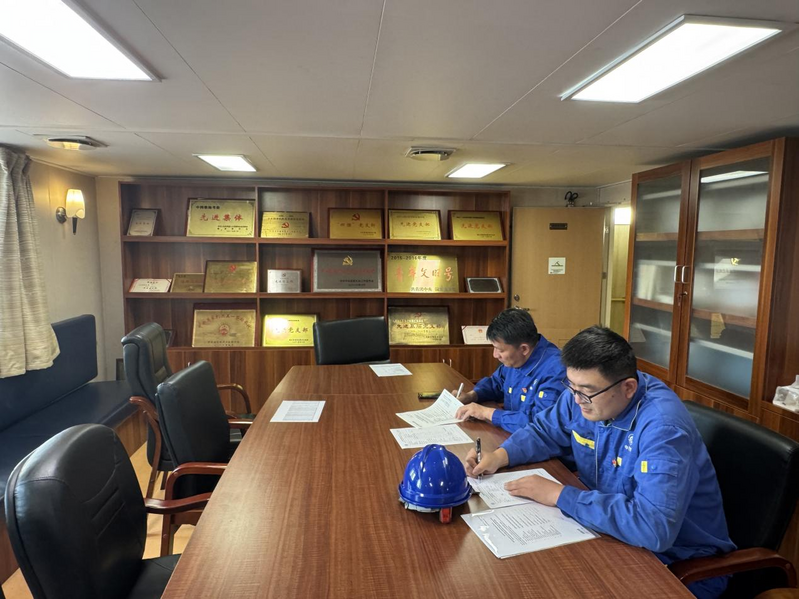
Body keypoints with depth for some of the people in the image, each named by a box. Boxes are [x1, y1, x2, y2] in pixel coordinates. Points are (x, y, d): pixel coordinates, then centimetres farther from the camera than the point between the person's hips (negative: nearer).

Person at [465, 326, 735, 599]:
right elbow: (544, 431, 7)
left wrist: (559, 495, -33)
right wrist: (501, 455, -12)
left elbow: (654, 527, -39)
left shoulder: (662, 427, -31)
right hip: (610, 532, 6)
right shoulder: (583, 392, -9)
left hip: (675, 564, -6)